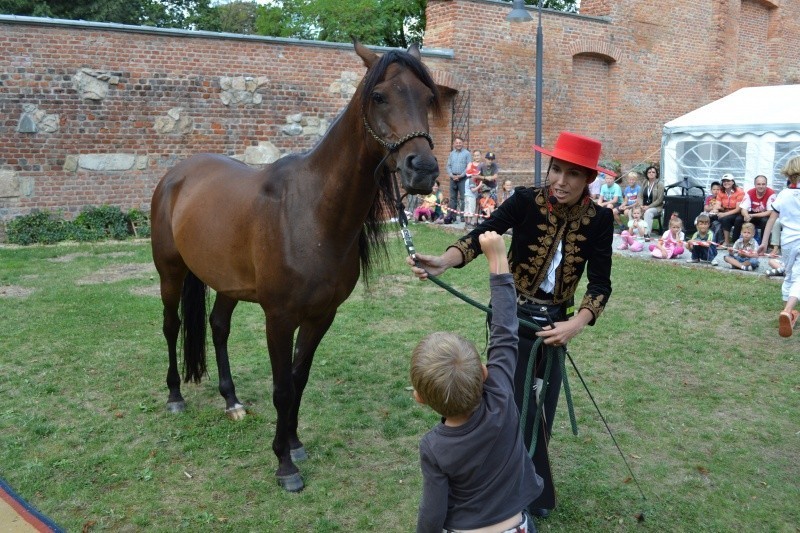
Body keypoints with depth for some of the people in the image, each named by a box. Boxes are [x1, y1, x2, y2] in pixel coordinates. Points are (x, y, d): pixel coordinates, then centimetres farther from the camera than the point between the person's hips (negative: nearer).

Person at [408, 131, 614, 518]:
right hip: (514, 319, -3)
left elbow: (600, 285, -11)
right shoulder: (525, 201, -16)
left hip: (556, 324, 4)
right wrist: (441, 262, -49)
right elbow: (481, 237, -29)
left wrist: (576, 324, -28)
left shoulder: (599, 220, -9)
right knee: (522, 410, 0)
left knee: (540, 411, 16)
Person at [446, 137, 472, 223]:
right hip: (453, 177, 5)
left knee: (463, 198, -6)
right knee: (453, 197, 7)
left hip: (463, 178, -4)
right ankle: (451, 215, 11)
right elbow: (448, 166, 11)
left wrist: (461, 175, -13)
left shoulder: (467, 153, -1)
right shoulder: (451, 154, 12)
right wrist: (452, 175, -5)